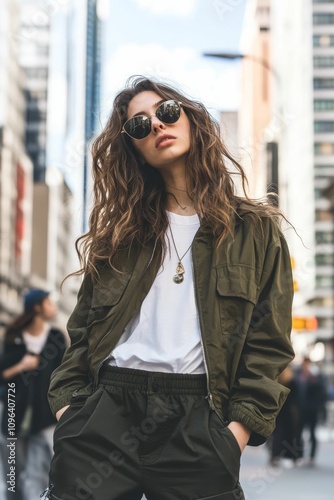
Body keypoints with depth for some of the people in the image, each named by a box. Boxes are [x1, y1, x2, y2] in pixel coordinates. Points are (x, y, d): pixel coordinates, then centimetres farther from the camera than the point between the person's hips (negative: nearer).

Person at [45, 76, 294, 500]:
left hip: (198, 418, -2)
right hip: (106, 408, 2)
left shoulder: (255, 232, 10)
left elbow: (268, 342, 4)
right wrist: (67, 400, 3)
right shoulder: (122, 229, 19)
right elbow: (83, 327, 16)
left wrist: (241, 424, -7)